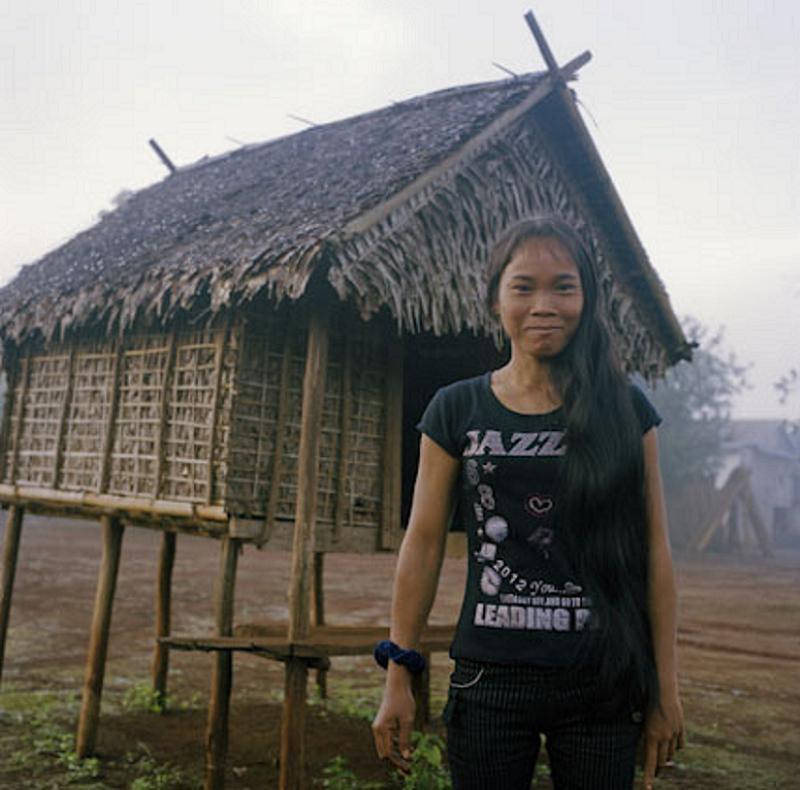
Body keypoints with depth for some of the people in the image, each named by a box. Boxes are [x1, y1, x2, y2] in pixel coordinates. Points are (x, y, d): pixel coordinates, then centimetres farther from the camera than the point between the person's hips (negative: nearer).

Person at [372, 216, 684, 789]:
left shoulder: (624, 411, 1)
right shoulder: (456, 411, 1)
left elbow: (654, 552, 2)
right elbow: (424, 544, 2)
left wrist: (665, 689, 2)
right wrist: (398, 676, 1)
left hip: (603, 683, 1)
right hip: (489, 680, 0)